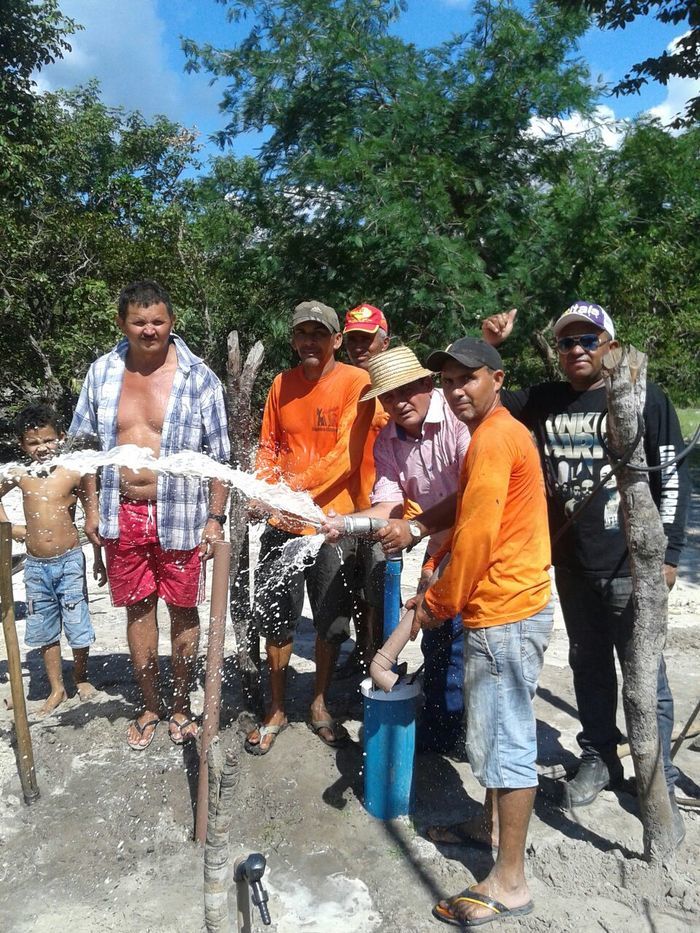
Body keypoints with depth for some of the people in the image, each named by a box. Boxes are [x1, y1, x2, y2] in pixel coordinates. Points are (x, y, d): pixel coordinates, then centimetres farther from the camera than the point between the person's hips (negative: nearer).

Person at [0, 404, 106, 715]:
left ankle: (81, 677, 30)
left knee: (78, 626, 6)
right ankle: (56, 689, 26)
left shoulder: (73, 474, -9)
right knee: (45, 630, 12)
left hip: (69, 561, -3)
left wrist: (98, 560, 0)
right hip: (36, 565, 3)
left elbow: (92, 517, -2)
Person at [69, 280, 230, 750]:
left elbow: (219, 456, -4)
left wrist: (215, 518, -8)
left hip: (178, 515, -3)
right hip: (123, 515, 3)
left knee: (183, 609, 8)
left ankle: (182, 707, 28)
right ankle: (150, 707, 31)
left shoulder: (199, 377, -7)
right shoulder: (102, 372, 3)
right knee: (138, 608, 13)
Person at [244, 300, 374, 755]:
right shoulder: (282, 385, 6)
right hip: (282, 523, 3)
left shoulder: (355, 383, -9)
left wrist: (294, 487, -27)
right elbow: (269, 446, 13)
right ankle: (276, 711, 29)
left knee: (332, 623, 11)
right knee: (276, 619, 10)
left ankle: (320, 705, 34)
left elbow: (347, 456, -17)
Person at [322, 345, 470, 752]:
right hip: (441, 547, 7)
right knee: (437, 640, 16)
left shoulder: (459, 417, -23)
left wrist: (416, 527, -34)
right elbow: (389, 505, -8)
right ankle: (438, 730, 35)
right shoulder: (387, 442, -1)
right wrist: (343, 523, -25)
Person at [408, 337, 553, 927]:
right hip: (505, 606, 10)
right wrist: (435, 585, 11)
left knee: (505, 741, -1)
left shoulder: (492, 440, -18)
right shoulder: (501, 433, 15)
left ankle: (510, 883, 12)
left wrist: (439, 606, -7)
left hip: (504, 613, -10)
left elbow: (476, 537, -20)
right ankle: (495, 825, 40)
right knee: (497, 730, 22)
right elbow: (470, 524, 18)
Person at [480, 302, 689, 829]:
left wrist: (667, 554, -10)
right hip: (571, 565, 4)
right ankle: (599, 760, 34)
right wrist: (489, 347, 0)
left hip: (632, 566, -4)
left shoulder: (645, 399, -4)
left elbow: (674, 477, -4)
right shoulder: (544, 402, 5)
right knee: (588, 666, 17)